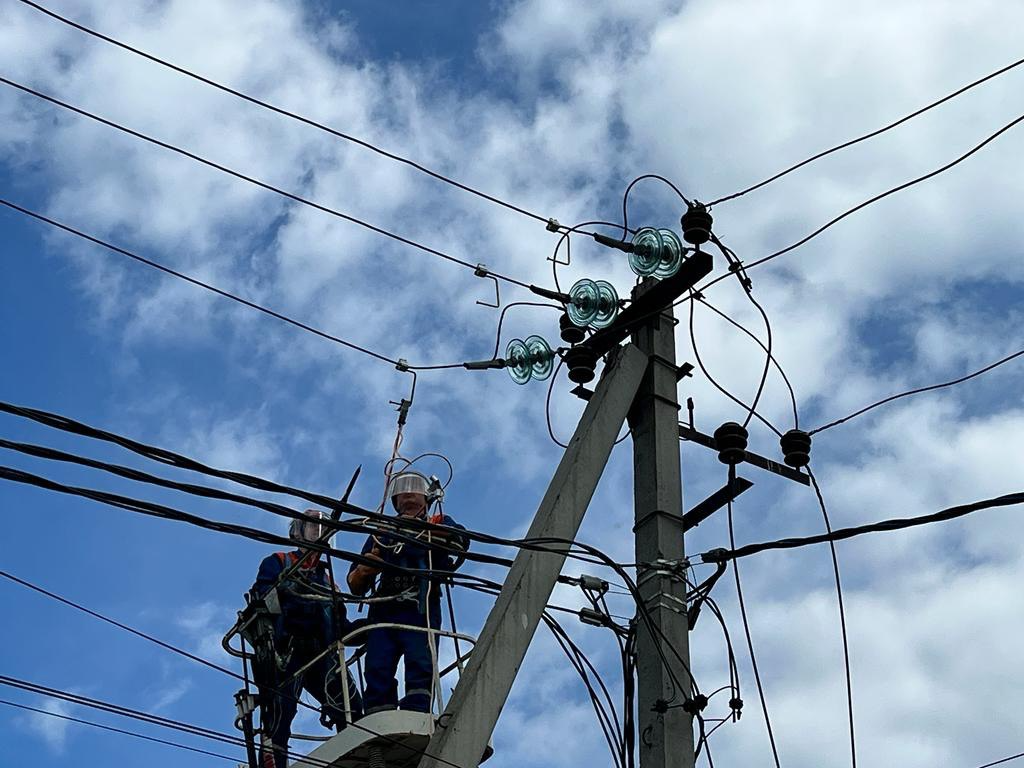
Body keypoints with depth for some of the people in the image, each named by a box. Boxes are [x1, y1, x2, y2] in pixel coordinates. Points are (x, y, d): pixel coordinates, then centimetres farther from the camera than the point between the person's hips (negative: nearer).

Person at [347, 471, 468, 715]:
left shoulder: (440, 523, 25)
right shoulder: (381, 534, 31)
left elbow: (461, 541, -2)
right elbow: (355, 587, 25)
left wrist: (421, 529, -14)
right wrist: (364, 570, 0)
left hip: (420, 610, -3)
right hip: (383, 611, 3)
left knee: (421, 665, -22)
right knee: (377, 673, -13)